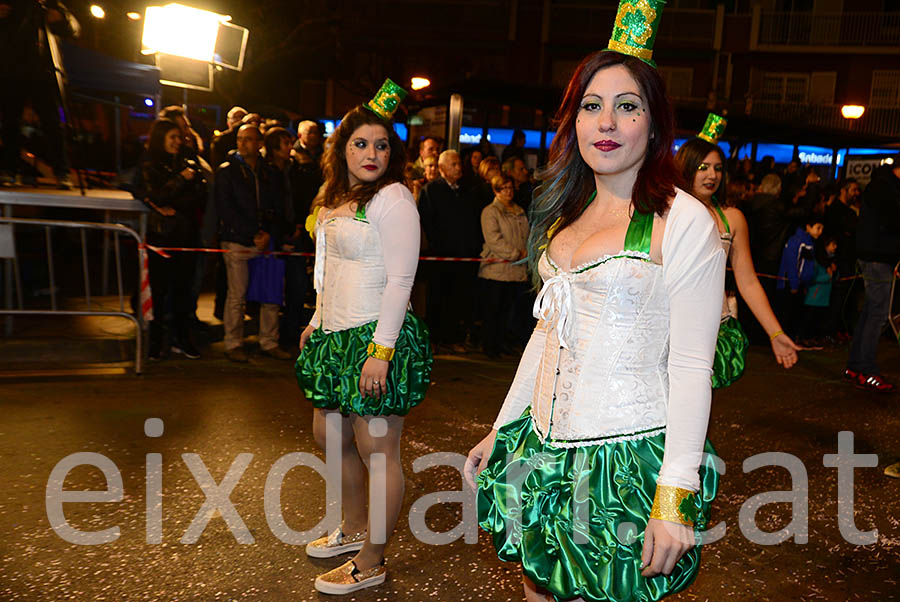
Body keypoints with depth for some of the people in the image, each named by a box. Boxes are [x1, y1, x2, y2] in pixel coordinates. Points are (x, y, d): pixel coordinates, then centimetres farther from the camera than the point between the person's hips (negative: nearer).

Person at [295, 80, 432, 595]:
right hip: (336, 335, 10)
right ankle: (353, 529, 40)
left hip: (376, 339, -10)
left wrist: (381, 349, -21)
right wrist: (318, 321, 22)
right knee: (330, 434, 19)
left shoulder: (393, 198, -12)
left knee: (377, 452, 0)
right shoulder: (338, 199, 15)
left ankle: (370, 564, 16)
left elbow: (400, 280, -17)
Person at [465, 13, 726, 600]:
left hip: (627, 459, -6)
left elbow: (692, 366, -14)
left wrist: (675, 496, -17)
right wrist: (498, 431, 14)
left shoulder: (685, 220, -11)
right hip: (543, 443, 6)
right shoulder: (566, 213, 8)